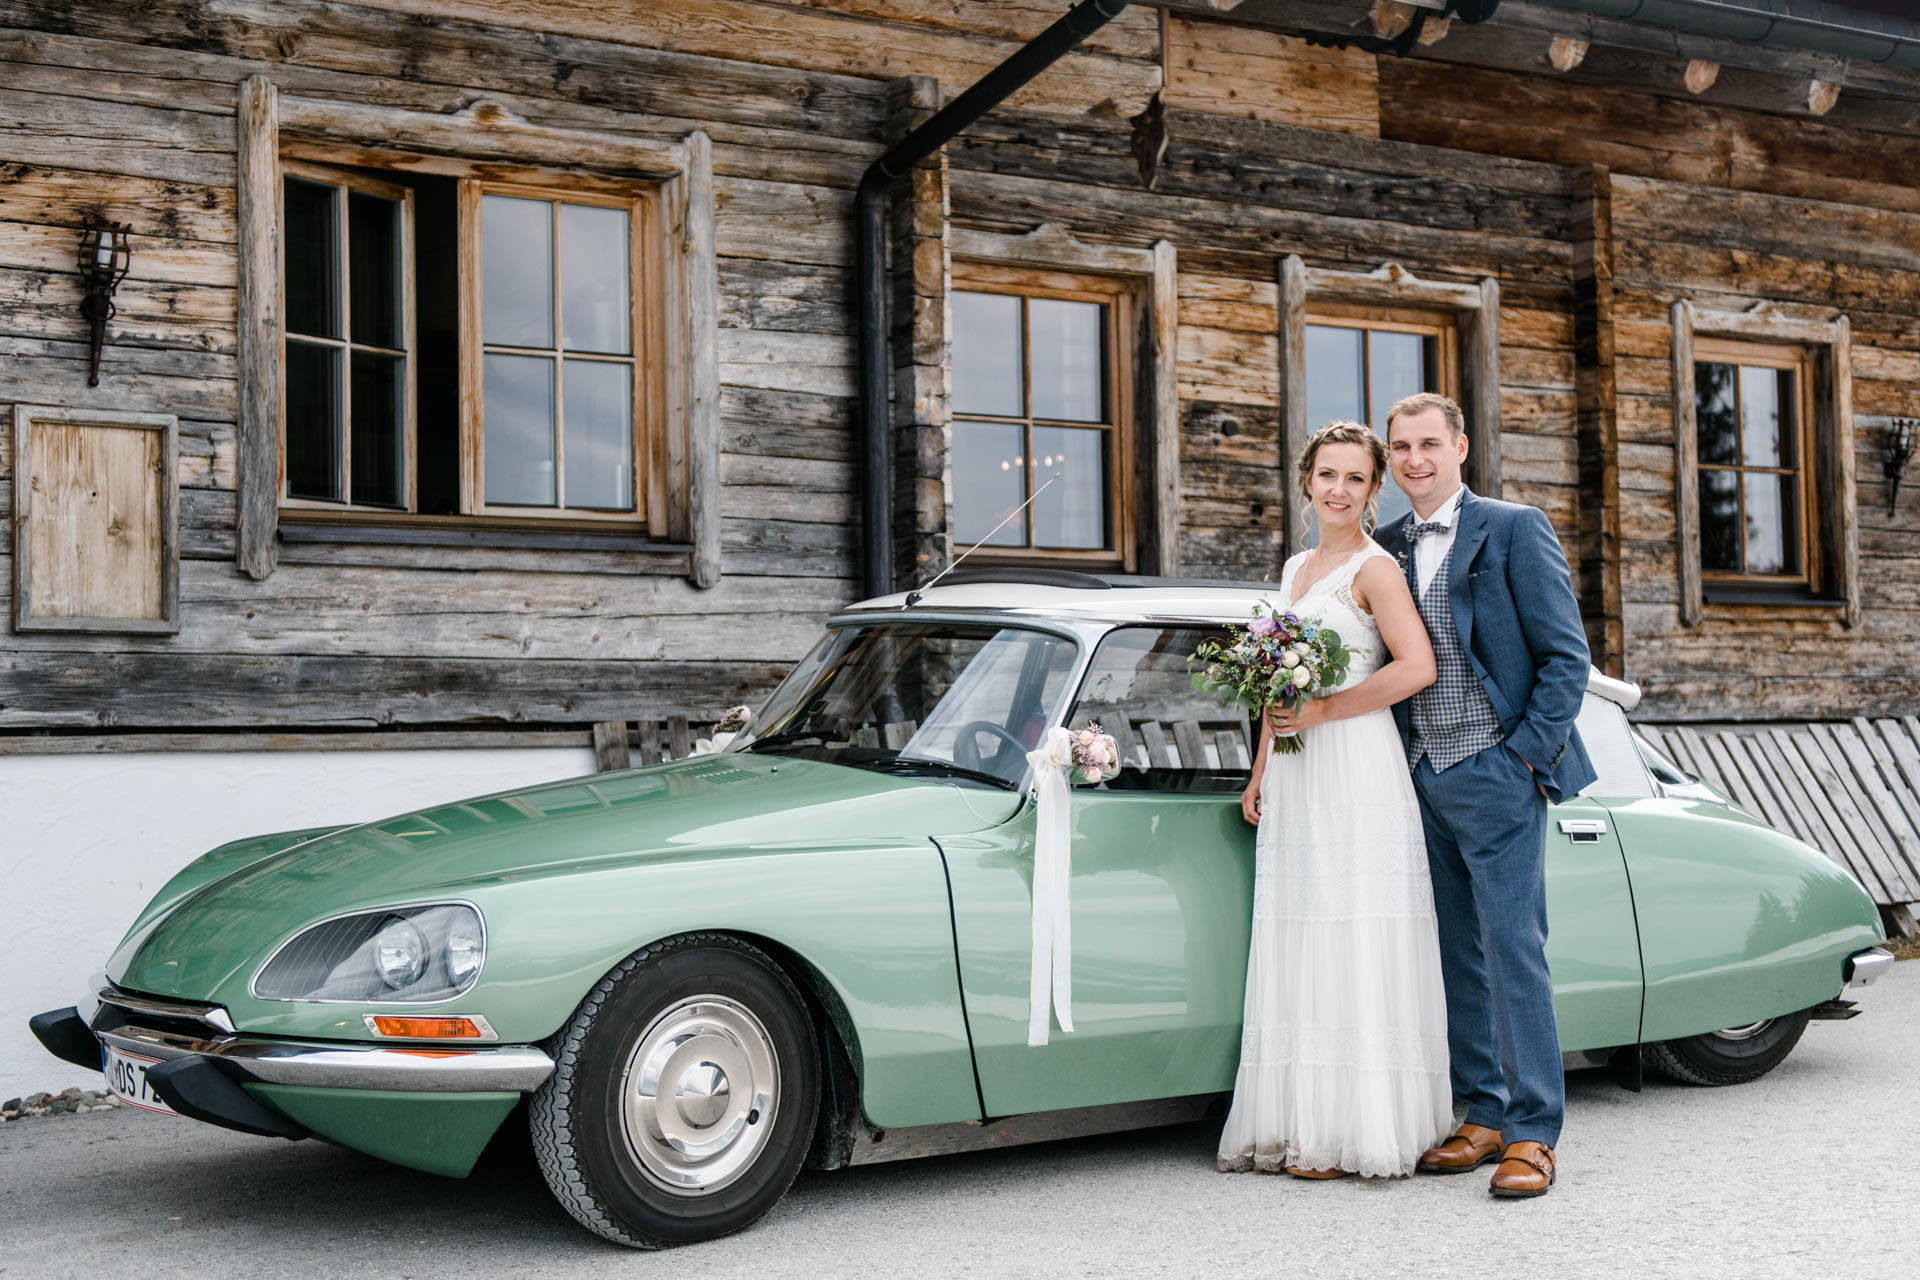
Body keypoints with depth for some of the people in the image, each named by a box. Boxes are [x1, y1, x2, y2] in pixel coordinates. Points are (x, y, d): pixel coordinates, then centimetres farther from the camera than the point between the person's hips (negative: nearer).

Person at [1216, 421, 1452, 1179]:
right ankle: (1302, 1126, 10)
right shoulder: (1295, 569, 19)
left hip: (1356, 774, -8)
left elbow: (1417, 668, -17)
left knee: (1356, 942, -6)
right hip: (1295, 783, 8)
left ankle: (1358, 1131, -2)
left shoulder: (1374, 569, -4)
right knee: (1297, 943, 6)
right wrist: (1259, 772, 18)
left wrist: (1324, 711, -15)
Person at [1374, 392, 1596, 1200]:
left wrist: (1527, 756, -11)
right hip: (1422, 777, 6)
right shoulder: (1387, 548, 13)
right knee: (1458, 955, 9)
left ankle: (1533, 1134, -2)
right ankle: (1484, 1117, 16)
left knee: (1513, 950, -7)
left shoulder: (1514, 529, -3)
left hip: (1496, 776, -6)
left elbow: (1566, 656, -5)